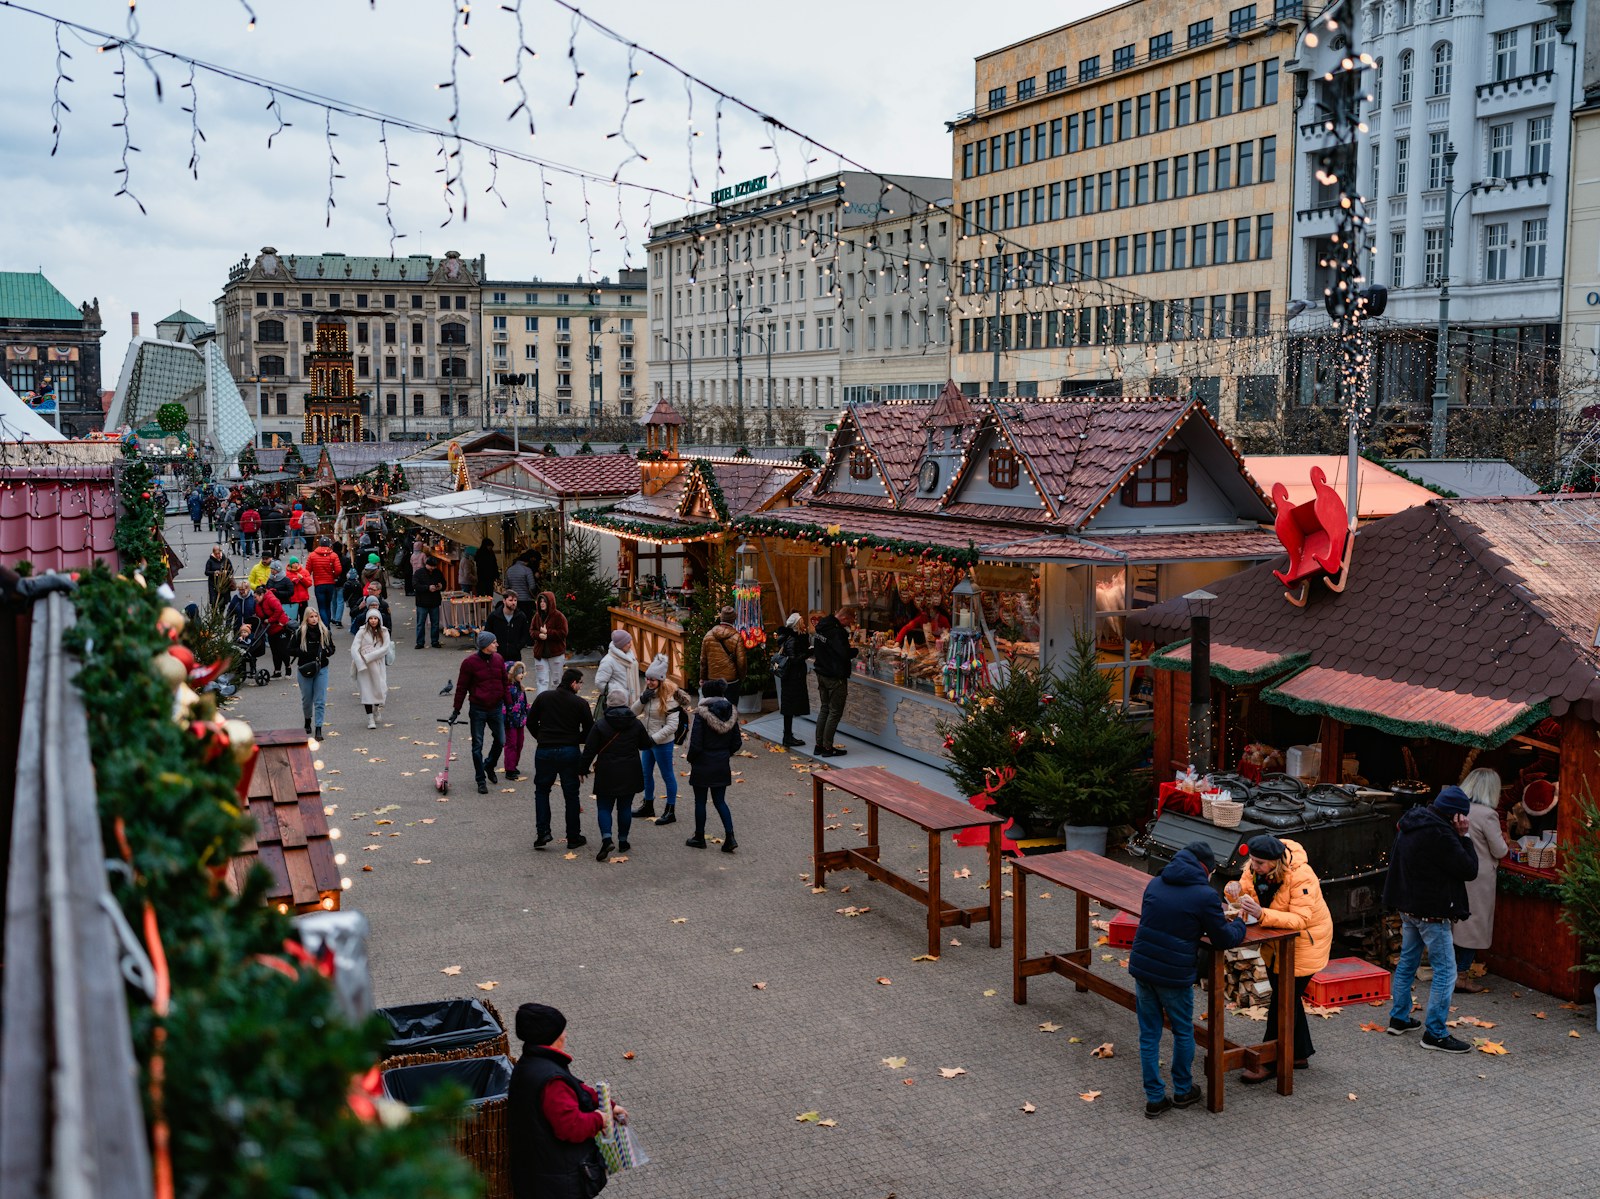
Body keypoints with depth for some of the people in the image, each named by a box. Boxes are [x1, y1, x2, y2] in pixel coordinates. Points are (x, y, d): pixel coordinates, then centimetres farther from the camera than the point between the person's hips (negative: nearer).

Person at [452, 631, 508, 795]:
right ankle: (481, 780, 15)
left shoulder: (498, 659, 4)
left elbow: (504, 683, 13)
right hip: (478, 710, -4)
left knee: (501, 741, 6)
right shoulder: (470, 662, -10)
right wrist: (456, 710, -3)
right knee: (477, 746, 4)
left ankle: (489, 765, 35)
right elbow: (461, 687, -5)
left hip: (496, 708, 4)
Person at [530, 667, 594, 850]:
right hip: (570, 752, -1)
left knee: (542, 791, 16)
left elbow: (531, 721, 6)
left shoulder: (543, 697, 2)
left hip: (545, 751, 1)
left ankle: (542, 832, 3)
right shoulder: (580, 704, -4)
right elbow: (589, 730, -2)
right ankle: (573, 837, 14)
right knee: (571, 794, 9)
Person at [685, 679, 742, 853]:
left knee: (700, 801, 10)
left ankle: (699, 838, 21)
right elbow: (737, 742, 3)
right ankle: (730, 837, 2)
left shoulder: (702, 714, -18)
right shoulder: (730, 712, -1)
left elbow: (696, 744, -18)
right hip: (722, 765, 5)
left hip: (703, 764, -5)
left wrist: (690, 758, 0)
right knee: (720, 801, 13)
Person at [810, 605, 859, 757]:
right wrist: (855, 650, -6)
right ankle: (827, 747, 3)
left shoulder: (821, 626, 6)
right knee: (835, 712, 0)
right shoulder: (837, 631, -23)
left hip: (821, 674, 9)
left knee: (824, 709, 17)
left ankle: (819, 744, 20)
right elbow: (845, 654, -28)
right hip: (835, 677, -9)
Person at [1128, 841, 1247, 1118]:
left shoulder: (1155, 884, 8)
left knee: (1149, 1034, 13)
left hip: (1141, 968, 5)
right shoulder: (1205, 895, -11)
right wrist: (1239, 925, 18)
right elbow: (1224, 940, -4)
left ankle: (1154, 1098, 18)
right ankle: (1183, 1091, 31)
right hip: (1175, 975, -5)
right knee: (1183, 1033, 17)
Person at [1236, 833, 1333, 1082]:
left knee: (1284, 1000, -4)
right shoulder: (1256, 868, -12)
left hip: (1304, 943, -8)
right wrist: (1237, 891, -21)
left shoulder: (1301, 877, -32)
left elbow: (1299, 919, -36)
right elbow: (1246, 887, 5)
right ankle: (1300, 1054, 33)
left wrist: (1261, 913, -48)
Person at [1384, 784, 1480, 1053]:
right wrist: (1463, 837, -13)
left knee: (1407, 962, 20)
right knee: (1445, 972, -2)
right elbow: (1469, 870, -18)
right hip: (1431, 912, -10)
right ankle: (1435, 1034, 0)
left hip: (1408, 907, 10)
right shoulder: (1438, 834, -23)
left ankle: (1399, 1019, 29)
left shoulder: (1411, 824, 7)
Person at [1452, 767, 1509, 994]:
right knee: (1474, 925, 4)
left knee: (1456, 923, 17)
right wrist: (1506, 844, 12)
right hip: (1478, 878, -6)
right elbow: (1500, 851, -10)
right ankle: (1461, 975, 7)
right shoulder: (1487, 814, -17)